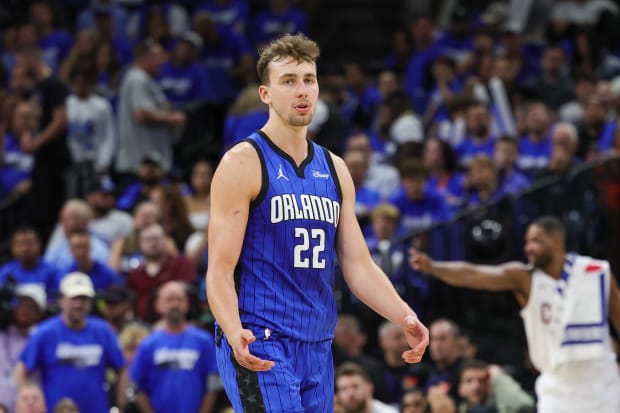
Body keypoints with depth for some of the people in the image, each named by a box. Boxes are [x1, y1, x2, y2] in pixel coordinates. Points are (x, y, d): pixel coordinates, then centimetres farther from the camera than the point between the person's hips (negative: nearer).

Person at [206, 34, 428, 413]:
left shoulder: (335, 170, 14)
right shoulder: (244, 164, -7)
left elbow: (358, 264, 14)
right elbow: (220, 270, -11)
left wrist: (404, 316, -3)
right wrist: (235, 333, -30)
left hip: (318, 349, 7)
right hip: (260, 348, -7)